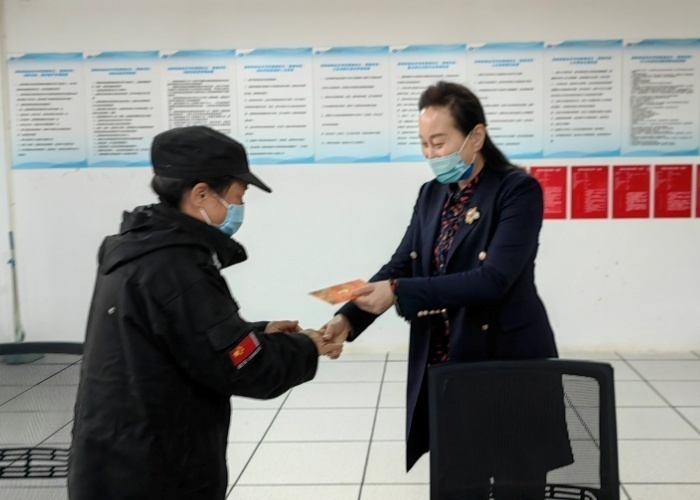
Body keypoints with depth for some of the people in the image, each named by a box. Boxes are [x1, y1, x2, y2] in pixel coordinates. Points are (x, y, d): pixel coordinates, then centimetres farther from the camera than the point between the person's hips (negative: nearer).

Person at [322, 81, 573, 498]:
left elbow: (493, 279, -23)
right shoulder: (431, 195, 9)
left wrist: (399, 293, -27)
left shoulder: (518, 190, -12)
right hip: (442, 365, 6)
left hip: (506, 361, -6)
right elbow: (400, 265, 5)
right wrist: (348, 318, -11)